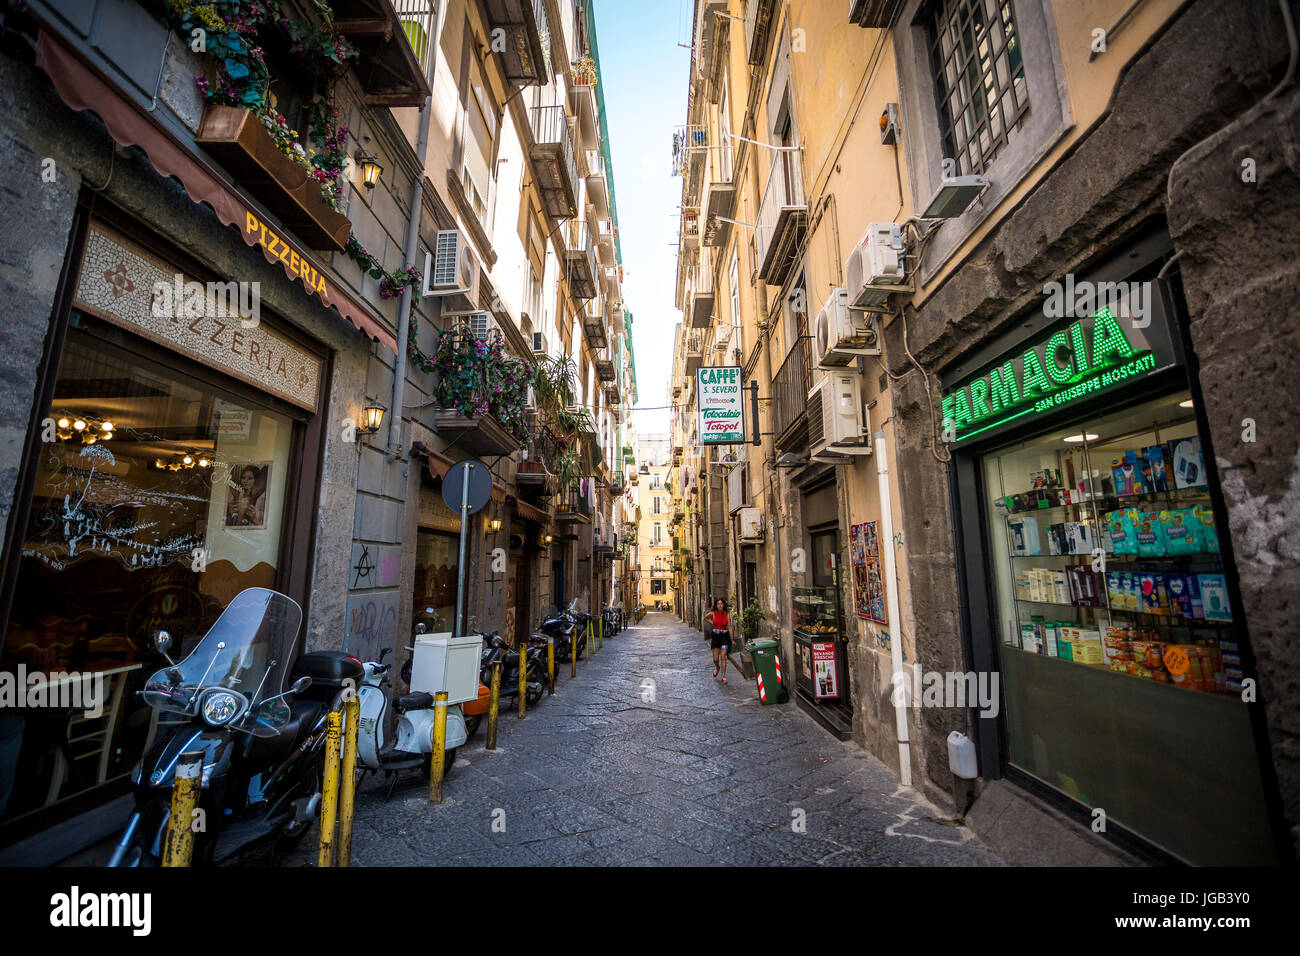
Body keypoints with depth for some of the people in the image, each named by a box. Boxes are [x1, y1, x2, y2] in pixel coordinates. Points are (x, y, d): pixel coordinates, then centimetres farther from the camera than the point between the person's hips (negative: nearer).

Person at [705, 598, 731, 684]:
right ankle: (717, 668, 40)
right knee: (715, 659, 6)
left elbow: (729, 627, 0)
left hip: (724, 636, -1)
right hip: (715, 636, 1)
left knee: (723, 657, -6)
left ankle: (723, 677, 3)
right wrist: (712, 623, 7)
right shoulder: (713, 613, -3)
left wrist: (732, 639, -2)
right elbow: (705, 617, 17)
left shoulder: (727, 615, -4)